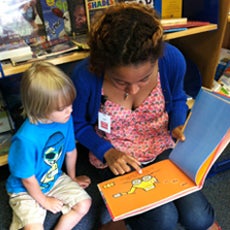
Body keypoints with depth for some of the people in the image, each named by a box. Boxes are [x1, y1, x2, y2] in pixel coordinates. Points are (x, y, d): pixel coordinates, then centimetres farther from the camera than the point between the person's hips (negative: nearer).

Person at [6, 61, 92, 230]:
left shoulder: (65, 120, -20)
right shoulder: (26, 139, -37)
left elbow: (70, 150, 0)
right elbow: (27, 178, -21)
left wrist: (72, 177, 15)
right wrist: (44, 201, -4)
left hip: (55, 179, 6)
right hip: (26, 190, -5)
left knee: (84, 204, -3)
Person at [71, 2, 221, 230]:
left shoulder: (172, 59, -19)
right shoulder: (85, 76, -26)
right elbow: (77, 124, -6)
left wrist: (178, 127, -14)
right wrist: (107, 152, -19)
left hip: (161, 148, 2)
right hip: (117, 158, -1)